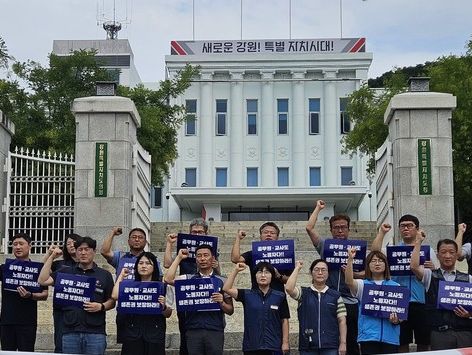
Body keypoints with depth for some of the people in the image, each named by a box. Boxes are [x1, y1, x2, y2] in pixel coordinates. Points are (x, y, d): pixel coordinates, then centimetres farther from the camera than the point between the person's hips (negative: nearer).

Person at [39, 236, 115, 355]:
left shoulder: (104, 275, 11)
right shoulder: (66, 272, 13)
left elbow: (112, 301, 11)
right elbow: (42, 281, 3)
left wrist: (101, 306, -10)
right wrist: (51, 258, 2)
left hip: (95, 332, -1)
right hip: (70, 332, 1)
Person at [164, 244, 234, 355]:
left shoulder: (222, 281, 9)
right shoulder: (188, 279, 11)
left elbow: (230, 311, 10)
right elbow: (168, 279, -7)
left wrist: (221, 302, -12)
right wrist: (179, 257, 1)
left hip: (215, 330, 0)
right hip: (193, 330, 1)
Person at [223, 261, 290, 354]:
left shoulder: (280, 297, 3)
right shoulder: (247, 295, 4)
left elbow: (284, 320, 4)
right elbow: (227, 289, -6)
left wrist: (285, 342, -1)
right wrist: (236, 270, -8)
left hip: (273, 347, 0)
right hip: (251, 347, 1)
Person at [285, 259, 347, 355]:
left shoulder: (336, 296, 7)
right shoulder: (303, 293, 7)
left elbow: (342, 321, 5)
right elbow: (289, 288, -14)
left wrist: (343, 343, -3)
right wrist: (297, 268, -4)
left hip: (330, 347, 0)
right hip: (308, 346, 0)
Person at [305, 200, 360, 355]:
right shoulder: (325, 245, 10)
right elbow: (309, 228, 0)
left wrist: (352, 274, -13)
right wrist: (318, 208, 10)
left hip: (349, 302, 0)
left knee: (351, 342, 1)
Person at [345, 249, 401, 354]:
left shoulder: (395, 286, 12)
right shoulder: (363, 285, 7)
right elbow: (349, 282, -15)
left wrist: (397, 320, -12)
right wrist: (350, 260, -27)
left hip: (390, 336, 2)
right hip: (369, 335, -2)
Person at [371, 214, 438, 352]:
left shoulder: (428, 250, 11)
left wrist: (432, 268, -12)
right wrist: (382, 232, -3)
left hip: (422, 302, 0)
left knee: (424, 341, 5)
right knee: (402, 342, 4)